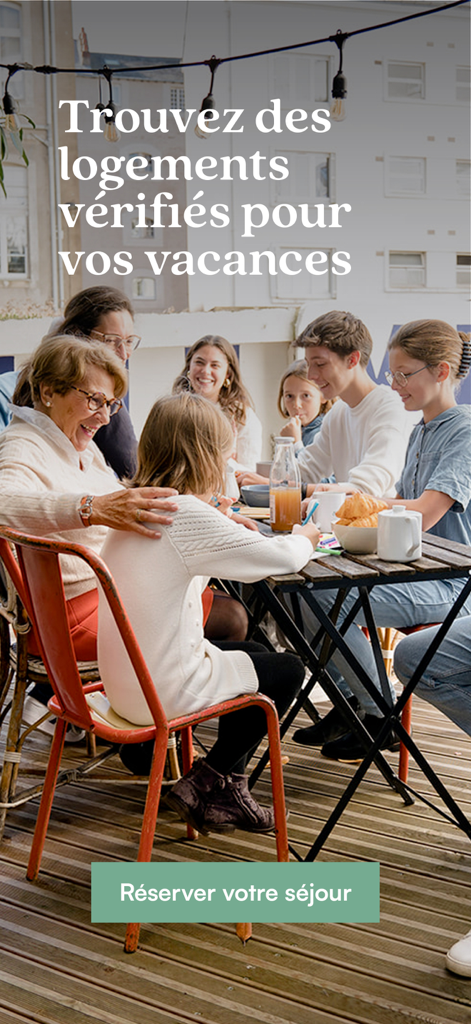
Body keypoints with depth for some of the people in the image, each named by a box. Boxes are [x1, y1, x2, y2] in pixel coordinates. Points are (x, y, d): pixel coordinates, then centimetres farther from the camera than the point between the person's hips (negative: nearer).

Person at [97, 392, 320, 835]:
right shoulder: (187, 514, -22)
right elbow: (282, 558, -16)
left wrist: (227, 527, 13)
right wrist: (304, 538, 5)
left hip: (122, 680, 9)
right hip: (164, 692, -9)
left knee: (251, 652, 27)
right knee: (288, 671, 11)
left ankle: (225, 787, 32)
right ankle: (205, 783, 17)